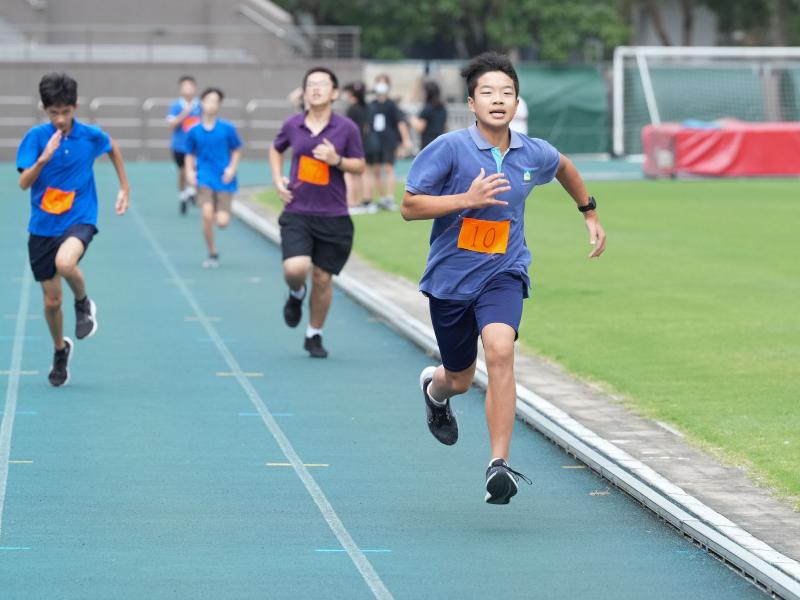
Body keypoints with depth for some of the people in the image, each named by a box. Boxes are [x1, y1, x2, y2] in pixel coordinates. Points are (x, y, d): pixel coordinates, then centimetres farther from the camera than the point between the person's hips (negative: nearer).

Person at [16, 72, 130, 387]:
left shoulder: (91, 136, -6)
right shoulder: (36, 136, -9)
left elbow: (113, 148, 18)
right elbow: (24, 183, -16)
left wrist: (124, 187, 19)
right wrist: (43, 159, -33)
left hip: (80, 219, -2)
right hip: (43, 226, 2)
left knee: (65, 263, -35)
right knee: (51, 300, 8)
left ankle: (84, 303, -3)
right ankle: (60, 350, 36)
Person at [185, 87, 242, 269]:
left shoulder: (227, 128, -1)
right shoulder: (194, 131, 2)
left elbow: (236, 150, 9)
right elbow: (190, 155, 13)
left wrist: (232, 168, -5)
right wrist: (190, 171, -3)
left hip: (224, 181, 0)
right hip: (204, 179, 0)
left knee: (222, 221, -8)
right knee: (207, 214, -20)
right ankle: (212, 254, -2)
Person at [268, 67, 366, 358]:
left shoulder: (347, 128, -3)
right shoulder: (292, 125, 3)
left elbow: (359, 166, 4)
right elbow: (276, 149, 23)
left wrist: (337, 160, -16)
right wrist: (278, 180, 8)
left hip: (333, 216, 0)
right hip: (297, 212, 0)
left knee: (322, 278, 4)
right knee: (295, 268, -20)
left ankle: (315, 335, 24)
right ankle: (296, 295, 17)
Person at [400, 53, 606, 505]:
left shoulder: (534, 154, -1)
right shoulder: (450, 148, -13)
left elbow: (564, 166, 24)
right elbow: (409, 207, -14)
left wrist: (590, 213, 30)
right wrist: (467, 199, -24)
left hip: (504, 273, 1)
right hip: (451, 276, -1)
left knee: (500, 350, -27)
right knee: (460, 379, 13)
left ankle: (500, 464, -25)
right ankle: (434, 387, 55)